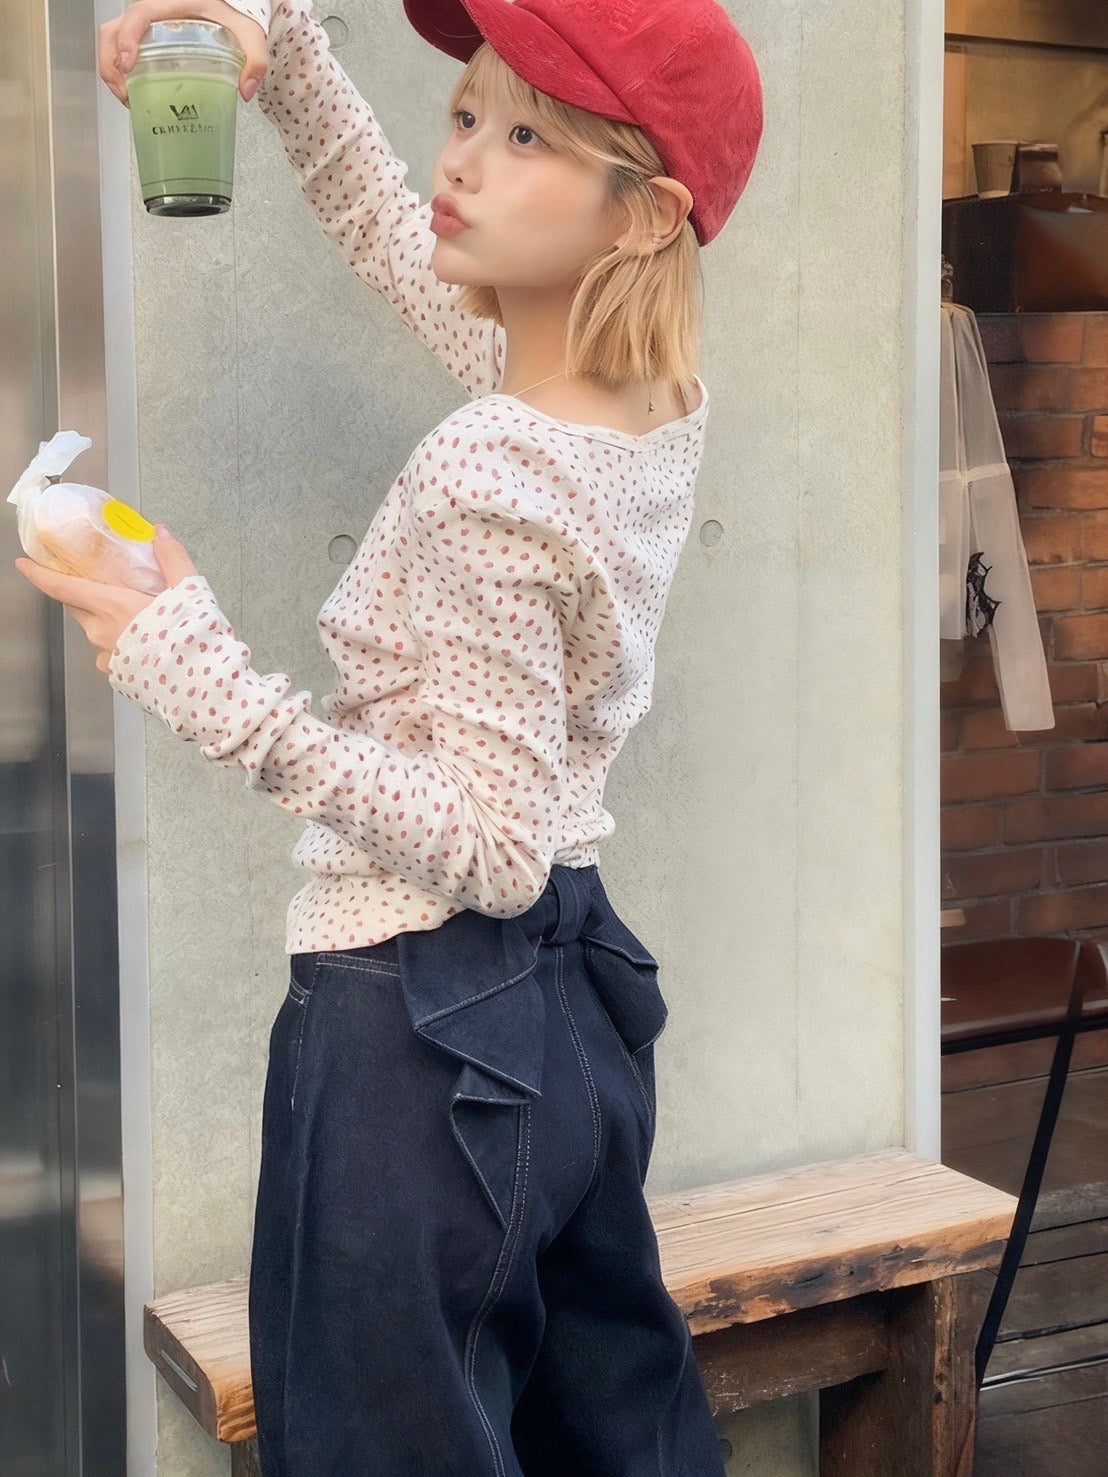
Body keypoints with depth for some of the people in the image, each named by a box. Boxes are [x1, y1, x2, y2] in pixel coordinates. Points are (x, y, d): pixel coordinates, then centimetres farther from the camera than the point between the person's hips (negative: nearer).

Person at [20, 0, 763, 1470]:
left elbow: (495, 849, -23)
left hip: (421, 1034, -9)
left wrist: (208, 684, -26)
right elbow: (390, 229, 14)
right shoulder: (663, 398, 0)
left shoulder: (488, 486, -25)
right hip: (576, 1000, 9)